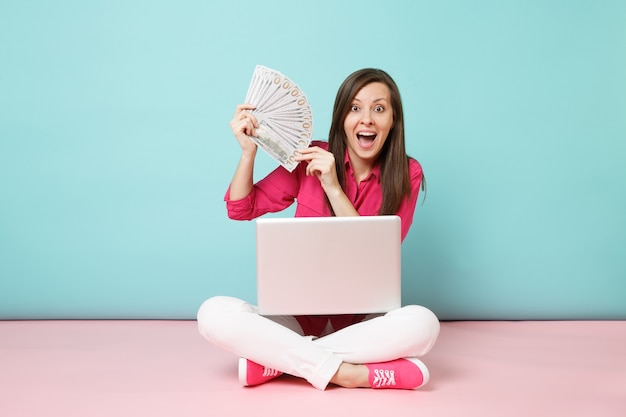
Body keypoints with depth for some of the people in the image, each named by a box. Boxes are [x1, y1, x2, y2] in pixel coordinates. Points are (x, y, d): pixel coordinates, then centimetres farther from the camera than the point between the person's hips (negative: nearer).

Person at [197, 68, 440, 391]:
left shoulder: (406, 174, -4)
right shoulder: (312, 158, -3)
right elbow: (241, 209, 2)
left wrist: (333, 188, -20)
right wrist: (248, 151, -13)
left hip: (361, 320, 0)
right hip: (297, 314, 0)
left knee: (422, 323, -33)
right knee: (214, 313, -26)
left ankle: (277, 358, -22)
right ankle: (343, 372, -27)